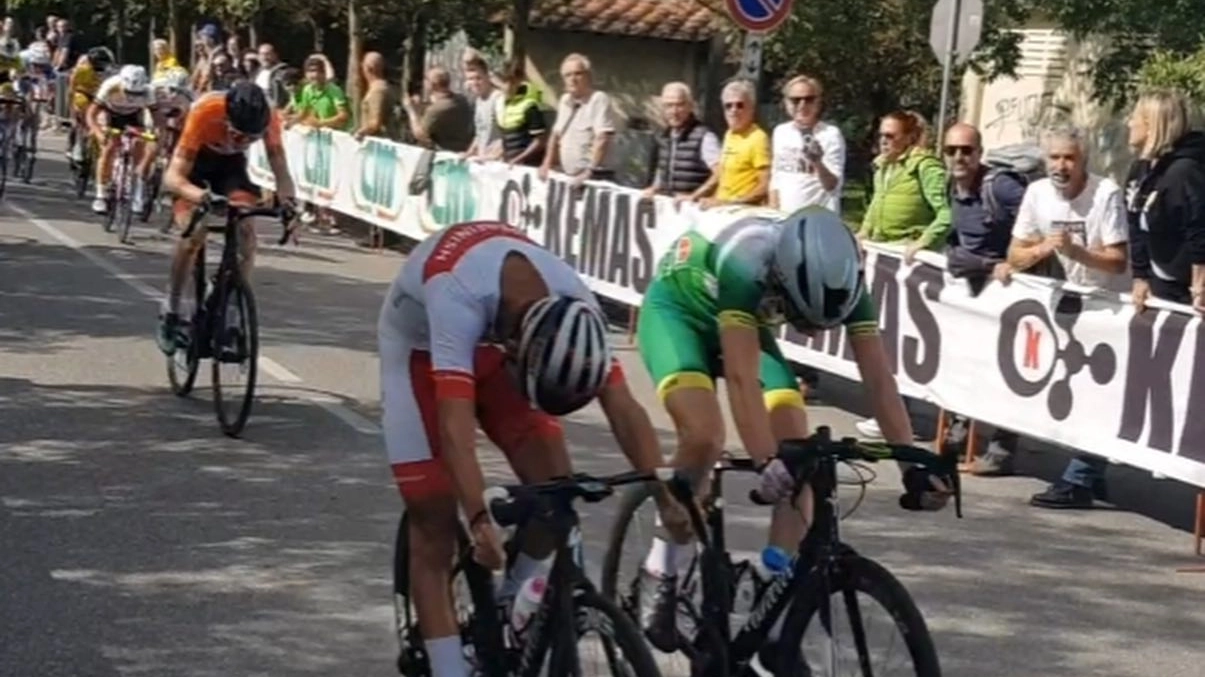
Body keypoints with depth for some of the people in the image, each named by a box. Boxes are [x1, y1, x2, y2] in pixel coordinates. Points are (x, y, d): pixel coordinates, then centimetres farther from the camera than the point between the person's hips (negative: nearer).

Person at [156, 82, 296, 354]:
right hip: (195, 160, -3)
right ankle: (171, 309, -4)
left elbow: (281, 171, -21)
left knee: (246, 232, -18)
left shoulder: (268, 118, -31)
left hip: (230, 162, 3)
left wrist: (289, 202, -41)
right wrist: (198, 194, -61)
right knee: (192, 232, -23)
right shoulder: (204, 113, -39)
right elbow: (172, 176, -41)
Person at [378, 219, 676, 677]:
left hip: (492, 344, 4)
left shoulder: (573, 305, -29)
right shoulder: (459, 297, -44)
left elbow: (623, 408, -28)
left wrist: (668, 497, -37)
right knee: (433, 512, -12)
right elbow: (455, 423, -50)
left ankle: (513, 609, 11)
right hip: (422, 345, -4)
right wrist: (479, 519, -59)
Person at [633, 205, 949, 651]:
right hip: (677, 309, -5)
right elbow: (742, 376, -46)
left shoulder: (841, 277, -25)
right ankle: (662, 574, -10)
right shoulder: (745, 265, -41)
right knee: (704, 435, -29)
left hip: (743, 322, 5)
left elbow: (878, 377, -24)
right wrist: (766, 462, -54)